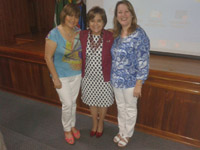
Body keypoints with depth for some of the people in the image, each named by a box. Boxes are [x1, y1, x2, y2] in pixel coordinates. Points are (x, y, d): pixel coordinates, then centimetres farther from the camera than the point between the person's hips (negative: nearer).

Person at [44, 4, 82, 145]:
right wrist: (55, 78, -14)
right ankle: (67, 130, 31)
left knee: (73, 102, 18)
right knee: (67, 104, 4)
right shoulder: (54, 34, -18)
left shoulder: (79, 32, -4)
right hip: (62, 76, -4)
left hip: (77, 74, 4)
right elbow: (48, 57, -15)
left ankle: (72, 126, 41)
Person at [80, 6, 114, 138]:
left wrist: (112, 75, -10)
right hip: (88, 77, 2)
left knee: (103, 103, 18)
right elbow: (80, 55, 1)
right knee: (92, 102, 22)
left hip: (104, 78, -2)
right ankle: (95, 123, 49)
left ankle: (101, 124, 47)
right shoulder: (82, 35, -9)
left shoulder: (110, 36, -15)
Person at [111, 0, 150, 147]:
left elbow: (143, 62, -17)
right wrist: (113, 77, 12)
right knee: (120, 107, 21)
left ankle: (127, 134, 38)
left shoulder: (139, 34, -17)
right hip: (116, 80, 6)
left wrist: (139, 84, -17)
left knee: (130, 109, 15)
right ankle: (121, 131, 44)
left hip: (130, 81, -6)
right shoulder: (117, 34, 3)